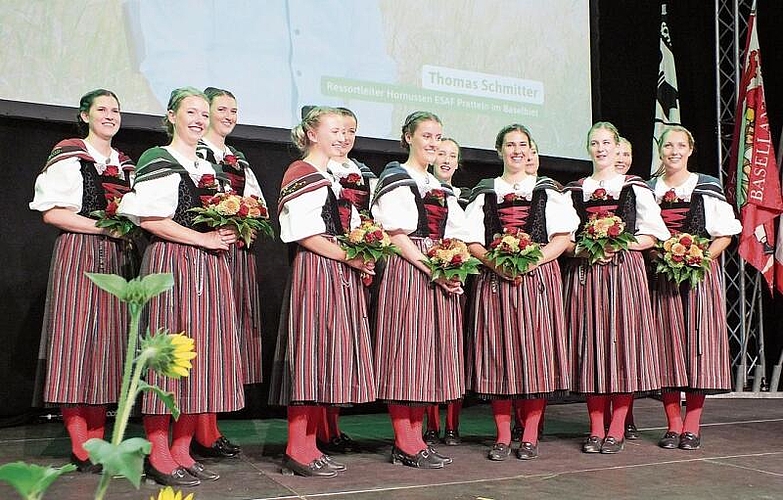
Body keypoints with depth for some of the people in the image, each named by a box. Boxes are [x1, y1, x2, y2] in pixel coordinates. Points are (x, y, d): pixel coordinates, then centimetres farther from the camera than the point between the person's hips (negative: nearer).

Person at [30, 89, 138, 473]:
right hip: (78, 255, -6)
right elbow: (51, 212, -7)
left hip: (117, 258, 6)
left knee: (108, 343, 4)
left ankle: (97, 440, 10)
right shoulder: (69, 155, 1)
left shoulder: (125, 164, 18)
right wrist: (103, 226, -14)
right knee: (76, 341, -6)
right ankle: (81, 448, -1)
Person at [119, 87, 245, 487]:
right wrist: (203, 238, -13)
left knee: (202, 352, 5)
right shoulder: (157, 160, -2)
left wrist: (228, 234, 6)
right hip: (171, 263, -7)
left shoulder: (208, 167, 22)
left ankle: (181, 449, 14)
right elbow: (149, 218, -13)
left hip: (210, 267, 8)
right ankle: (158, 455, 3)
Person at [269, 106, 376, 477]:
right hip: (314, 270, -9)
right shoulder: (300, 173, -5)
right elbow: (303, 234, -14)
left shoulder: (335, 178, 23)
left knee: (329, 356, 7)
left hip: (343, 275, 9)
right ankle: (296, 450, -3)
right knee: (311, 353, -9)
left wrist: (362, 257, 8)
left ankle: (308, 444, 13)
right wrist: (347, 256, -14)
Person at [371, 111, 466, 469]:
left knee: (428, 353, 7)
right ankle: (406, 445, 0)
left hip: (442, 275, 8)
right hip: (407, 271, -8)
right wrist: (431, 270, -18)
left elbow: (453, 234, 20)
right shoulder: (396, 179, -1)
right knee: (406, 349, -6)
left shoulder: (441, 187, 22)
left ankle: (414, 439, 15)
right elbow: (396, 234, -11)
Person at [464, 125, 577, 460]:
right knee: (498, 354, -1)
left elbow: (562, 238, 3)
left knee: (536, 352, -3)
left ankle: (530, 436, 6)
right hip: (494, 278, 1)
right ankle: (503, 436, 7)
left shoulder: (548, 191, 12)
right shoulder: (484, 193, 13)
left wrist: (530, 262, -12)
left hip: (538, 277, 0)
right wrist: (497, 264, -12)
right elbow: (471, 242, 6)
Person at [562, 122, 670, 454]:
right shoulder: (572, 190, 14)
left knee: (622, 342, -4)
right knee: (590, 345, 1)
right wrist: (583, 249, -9)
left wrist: (619, 245, -11)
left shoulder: (635, 188, 9)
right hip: (583, 273, 2)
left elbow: (653, 234, 4)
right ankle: (596, 429, 8)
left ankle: (617, 429, 5)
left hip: (624, 271, -1)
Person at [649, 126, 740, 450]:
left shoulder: (708, 188, 5)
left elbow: (724, 234, 4)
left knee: (697, 343, -2)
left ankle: (692, 426, 6)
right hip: (660, 275, 1)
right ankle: (673, 425, 10)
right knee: (667, 345, 1)